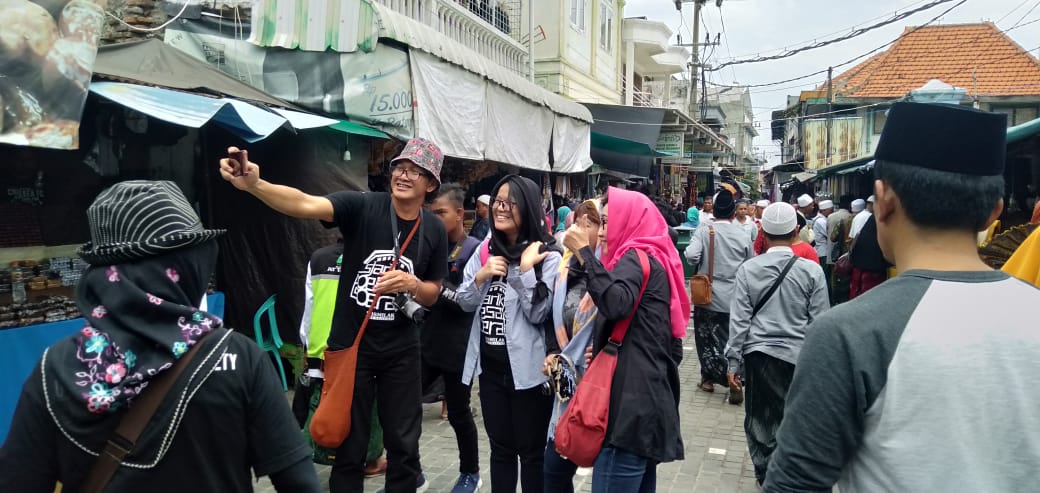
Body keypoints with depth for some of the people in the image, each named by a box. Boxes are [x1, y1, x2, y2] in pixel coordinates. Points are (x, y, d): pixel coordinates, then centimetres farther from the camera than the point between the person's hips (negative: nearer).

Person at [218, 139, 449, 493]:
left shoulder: (434, 230, -1)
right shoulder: (362, 206, -11)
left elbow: (433, 294, 7)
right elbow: (305, 204, -29)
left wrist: (411, 284, -15)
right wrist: (254, 185, -46)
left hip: (401, 351, 3)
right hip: (350, 344, -2)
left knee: (403, 442, 14)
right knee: (349, 446, 10)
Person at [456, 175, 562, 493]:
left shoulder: (547, 256, -10)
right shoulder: (485, 249, 6)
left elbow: (538, 313, -14)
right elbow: (464, 303, 7)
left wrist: (525, 269, -21)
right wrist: (481, 277, -10)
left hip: (527, 368, -5)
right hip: (490, 365, 5)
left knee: (531, 452, 10)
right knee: (500, 449, 19)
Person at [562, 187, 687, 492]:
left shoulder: (635, 257, -7)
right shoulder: (656, 259, 21)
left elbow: (615, 304, -31)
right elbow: (672, 346, 23)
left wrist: (584, 252, -22)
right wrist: (605, 347, 22)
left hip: (632, 402, -11)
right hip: (648, 400, 11)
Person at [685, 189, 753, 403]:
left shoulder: (704, 231, -10)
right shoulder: (744, 235, -4)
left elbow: (691, 255, -23)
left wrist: (701, 265, -2)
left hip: (708, 295, -2)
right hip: (734, 297, 2)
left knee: (707, 338, 14)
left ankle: (709, 378, 22)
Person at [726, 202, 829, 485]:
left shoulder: (748, 269, -5)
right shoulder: (811, 271, -7)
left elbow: (739, 319, -4)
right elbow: (820, 322, -2)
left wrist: (734, 361, 3)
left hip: (758, 354, 1)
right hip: (797, 355, -1)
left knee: (759, 416, 15)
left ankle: (765, 473, 28)